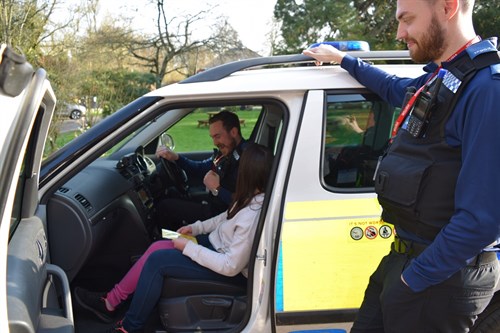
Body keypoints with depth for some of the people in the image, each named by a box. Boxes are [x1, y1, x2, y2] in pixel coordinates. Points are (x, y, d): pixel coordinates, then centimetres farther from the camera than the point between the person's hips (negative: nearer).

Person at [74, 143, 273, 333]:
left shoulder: (253, 214, -33)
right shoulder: (252, 198, -6)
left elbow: (231, 266, -29)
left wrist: (189, 247, -21)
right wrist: (196, 227, 7)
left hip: (230, 273, -9)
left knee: (157, 260, -13)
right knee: (157, 248, -1)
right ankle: (110, 302, 9)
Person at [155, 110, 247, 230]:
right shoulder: (224, 152, 2)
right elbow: (200, 168, 19)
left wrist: (217, 189, -22)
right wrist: (176, 157, 5)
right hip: (212, 204, 9)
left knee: (164, 207, -2)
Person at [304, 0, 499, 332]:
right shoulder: (438, 78, 7)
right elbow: (394, 87, 33)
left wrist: (413, 277, -19)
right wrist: (342, 59, 41)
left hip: (440, 277, -8)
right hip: (404, 258, 8)